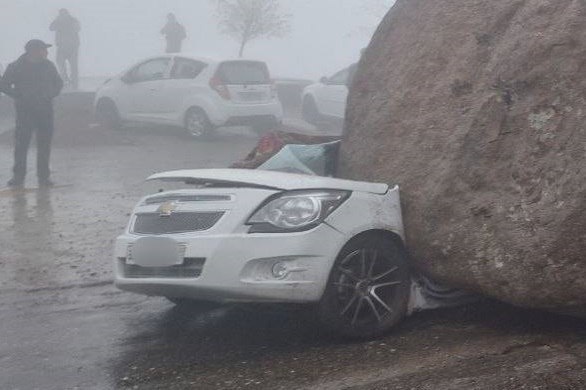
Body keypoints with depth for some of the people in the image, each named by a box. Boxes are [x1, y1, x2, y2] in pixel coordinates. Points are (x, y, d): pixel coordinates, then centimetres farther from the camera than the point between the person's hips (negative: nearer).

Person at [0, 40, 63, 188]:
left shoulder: (48, 66, 9)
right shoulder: (16, 67, -2)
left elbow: (59, 83, 22)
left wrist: (50, 95, 5)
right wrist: (19, 96, -7)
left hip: (45, 110, 3)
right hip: (25, 110, -3)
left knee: (44, 144, 3)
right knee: (21, 143, -5)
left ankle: (44, 177, 10)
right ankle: (18, 176, 2)